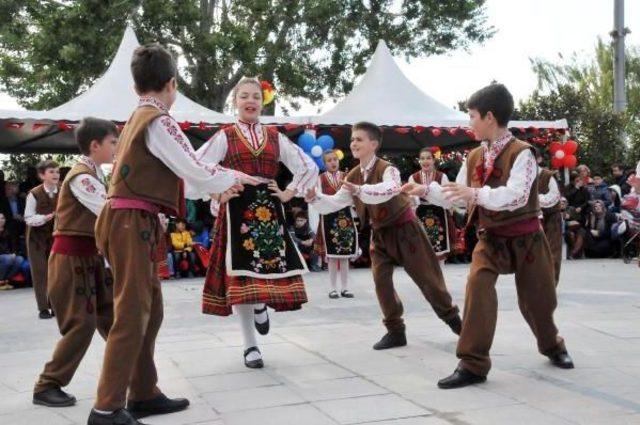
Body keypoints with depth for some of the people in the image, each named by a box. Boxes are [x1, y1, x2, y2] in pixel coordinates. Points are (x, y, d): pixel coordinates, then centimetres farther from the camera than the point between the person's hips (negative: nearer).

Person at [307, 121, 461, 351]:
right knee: (381, 280, -2)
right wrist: (314, 198, -20)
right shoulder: (353, 176, 0)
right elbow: (335, 203, -1)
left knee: (426, 277, 2)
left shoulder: (388, 169, -22)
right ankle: (395, 330, 9)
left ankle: (451, 316, 24)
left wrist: (360, 190, -58)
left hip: (403, 228, -6)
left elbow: (387, 190, -44)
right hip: (380, 233, 6)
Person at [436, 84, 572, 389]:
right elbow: (459, 197, 9)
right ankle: (472, 364, -17)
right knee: (478, 284, -22)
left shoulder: (521, 153, -17)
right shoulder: (474, 157, 1)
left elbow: (516, 196, -32)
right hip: (490, 238, 4)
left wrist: (475, 194, -41)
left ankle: (552, 345, 45)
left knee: (536, 297, 11)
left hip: (525, 238, -3)